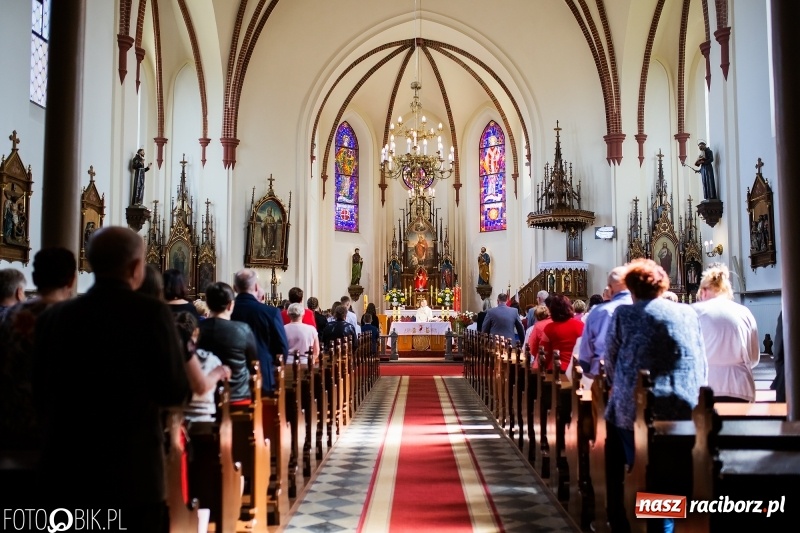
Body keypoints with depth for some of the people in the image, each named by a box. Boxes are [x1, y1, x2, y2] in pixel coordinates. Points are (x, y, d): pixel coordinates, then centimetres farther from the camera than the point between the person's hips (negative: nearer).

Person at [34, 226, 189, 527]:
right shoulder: (151, 313, -13)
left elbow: (41, 397, 10)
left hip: (63, 471, 5)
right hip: (131, 474, -4)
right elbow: (175, 394, -11)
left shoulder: (53, 317, 2)